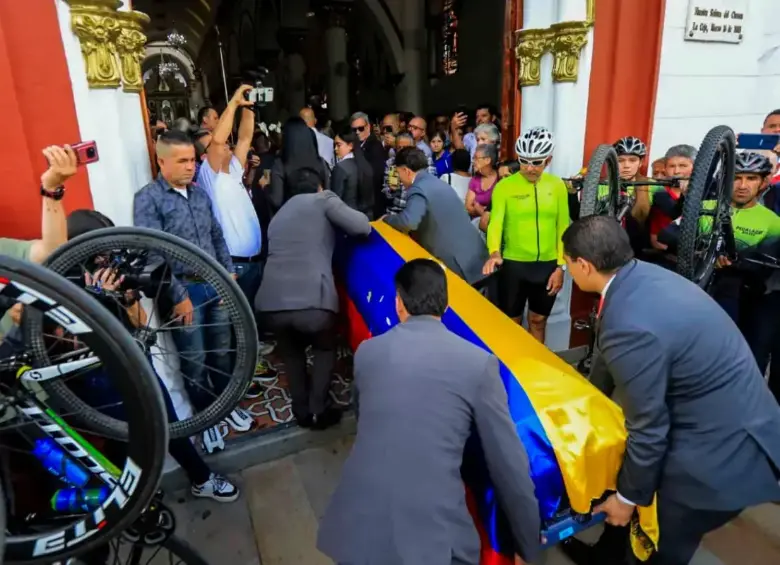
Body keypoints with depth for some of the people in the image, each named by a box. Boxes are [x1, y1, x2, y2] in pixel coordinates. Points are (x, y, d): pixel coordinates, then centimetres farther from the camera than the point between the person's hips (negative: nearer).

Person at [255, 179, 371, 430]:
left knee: (291, 352, 33)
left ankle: (302, 413, 36)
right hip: (312, 300, -4)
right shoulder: (323, 199, 14)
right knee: (325, 349, 27)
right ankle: (319, 411, 26)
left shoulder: (278, 215, 31)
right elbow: (360, 226, 2)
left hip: (271, 303, 5)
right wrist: (367, 224, 26)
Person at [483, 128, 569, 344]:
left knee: (538, 321, 18)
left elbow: (562, 227, 4)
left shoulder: (557, 186, 2)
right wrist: (494, 253, -34)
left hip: (548, 265, 3)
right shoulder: (504, 186, -6)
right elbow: (495, 222, -16)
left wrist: (561, 266, 0)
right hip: (513, 264, -2)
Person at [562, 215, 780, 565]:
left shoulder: (630, 325, -34)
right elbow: (609, 354, 11)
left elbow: (648, 428, -23)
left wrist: (628, 498, -6)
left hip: (720, 451, -8)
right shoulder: (642, 276, -4)